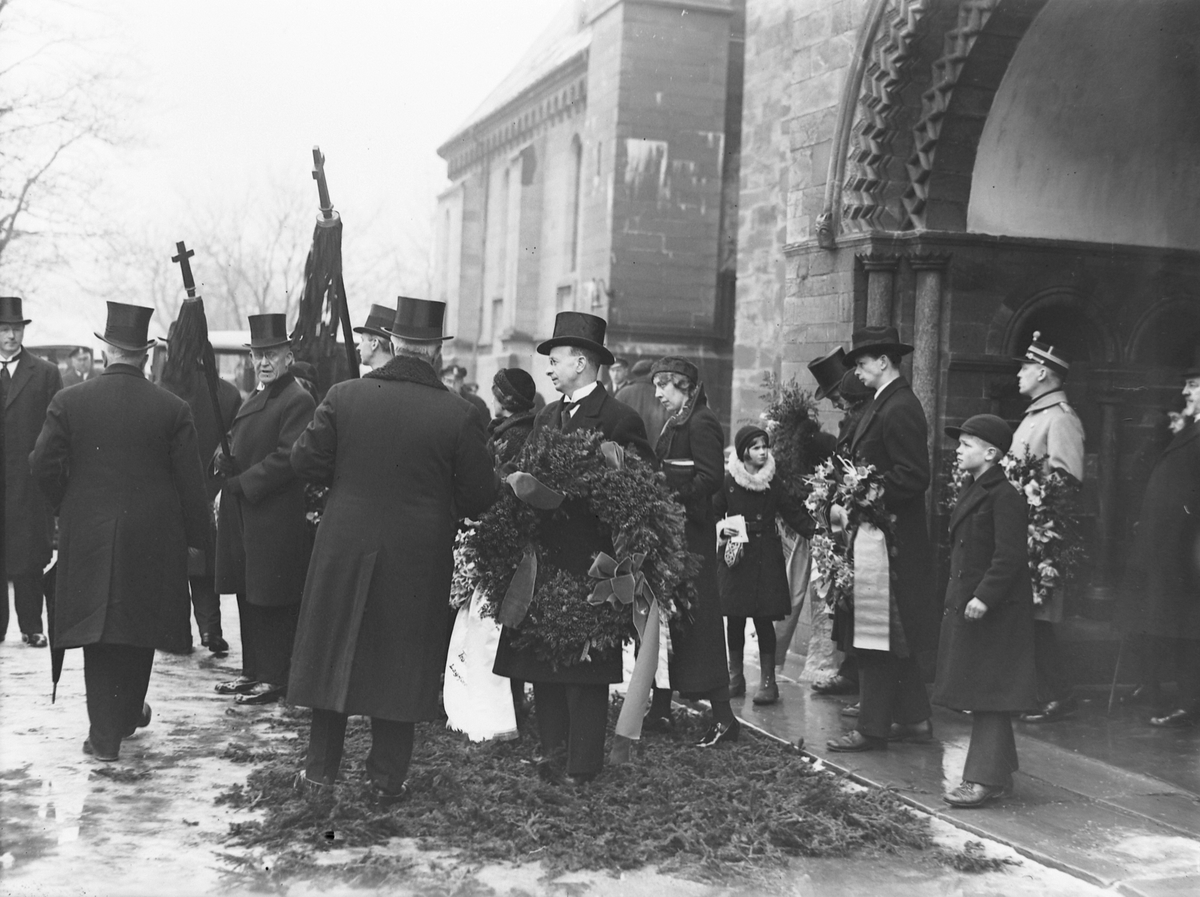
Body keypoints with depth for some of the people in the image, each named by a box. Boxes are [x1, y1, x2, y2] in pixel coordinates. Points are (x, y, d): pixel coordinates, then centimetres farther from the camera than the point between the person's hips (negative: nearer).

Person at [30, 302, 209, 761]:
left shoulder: (68, 401, -4)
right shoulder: (173, 408, -5)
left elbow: (44, 465, -3)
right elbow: (191, 482, -4)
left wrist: (70, 507, 14)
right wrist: (195, 535, 6)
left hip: (87, 536, 0)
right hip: (153, 538, 0)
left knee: (98, 633, 6)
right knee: (139, 628, 17)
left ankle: (105, 735, 5)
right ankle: (127, 714, 31)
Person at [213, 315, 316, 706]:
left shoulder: (298, 401, -11)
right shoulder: (254, 399, 18)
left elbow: (288, 458, -18)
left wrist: (242, 481, -16)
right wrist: (224, 461, -2)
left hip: (276, 518, -9)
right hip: (243, 516, 9)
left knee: (273, 600, -3)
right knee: (248, 595, 13)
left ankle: (275, 678, 4)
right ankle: (253, 671, 23)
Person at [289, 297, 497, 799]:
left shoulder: (344, 396, -7)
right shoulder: (458, 414, -12)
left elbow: (305, 462, -3)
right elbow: (480, 494, -7)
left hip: (344, 550, 2)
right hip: (418, 561, -1)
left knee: (334, 652, 15)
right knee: (402, 663, 10)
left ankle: (321, 767, 24)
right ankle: (387, 777, 18)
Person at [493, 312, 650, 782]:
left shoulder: (620, 419, -8)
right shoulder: (546, 416, 15)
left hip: (590, 563, -7)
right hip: (544, 556, 7)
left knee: (585, 666, -2)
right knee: (542, 658, 9)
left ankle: (583, 767, 5)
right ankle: (550, 751, 19)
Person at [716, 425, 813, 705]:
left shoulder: (773, 482, 4)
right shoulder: (727, 481, 1)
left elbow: (793, 514, 4)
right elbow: (713, 513, 6)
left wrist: (816, 533, -8)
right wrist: (721, 528, -14)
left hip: (766, 555, 0)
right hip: (735, 555, 0)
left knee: (764, 618, -4)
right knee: (734, 618, 4)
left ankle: (768, 680, 2)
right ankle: (735, 677, 18)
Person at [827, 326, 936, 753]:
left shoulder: (899, 408, -17)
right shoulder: (883, 404, 15)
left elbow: (914, 476, -22)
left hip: (889, 537, -11)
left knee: (877, 636, -5)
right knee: (893, 636, 16)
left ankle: (873, 728, 2)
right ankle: (913, 718, 24)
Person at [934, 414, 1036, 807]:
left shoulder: (1004, 496, -15)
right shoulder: (972, 492, 15)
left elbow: (1010, 556, -21)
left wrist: (984, 596, -24)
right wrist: (958, 598, 17)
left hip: (995, 612, -10)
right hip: (966, 605, 10)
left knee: (988, 696, -6)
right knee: (979, 696, 14)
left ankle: (985, 779, -2)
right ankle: (999, 775, 22)